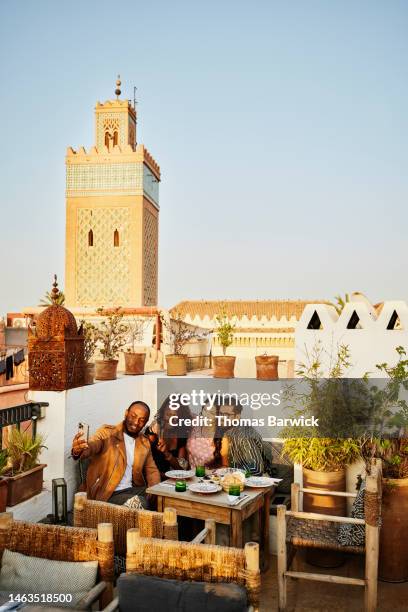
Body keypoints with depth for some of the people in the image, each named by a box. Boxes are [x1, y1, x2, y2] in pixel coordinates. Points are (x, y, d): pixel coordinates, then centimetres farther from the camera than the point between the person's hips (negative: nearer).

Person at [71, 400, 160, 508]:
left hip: (133, 490, 6)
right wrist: (77, 451, -51)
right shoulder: (107, 433, -7)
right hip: (108, 493, -5)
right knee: (140, 503, -29)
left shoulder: (144, 442, 10)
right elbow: (91, 446, -26)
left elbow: (151, 470, 15)